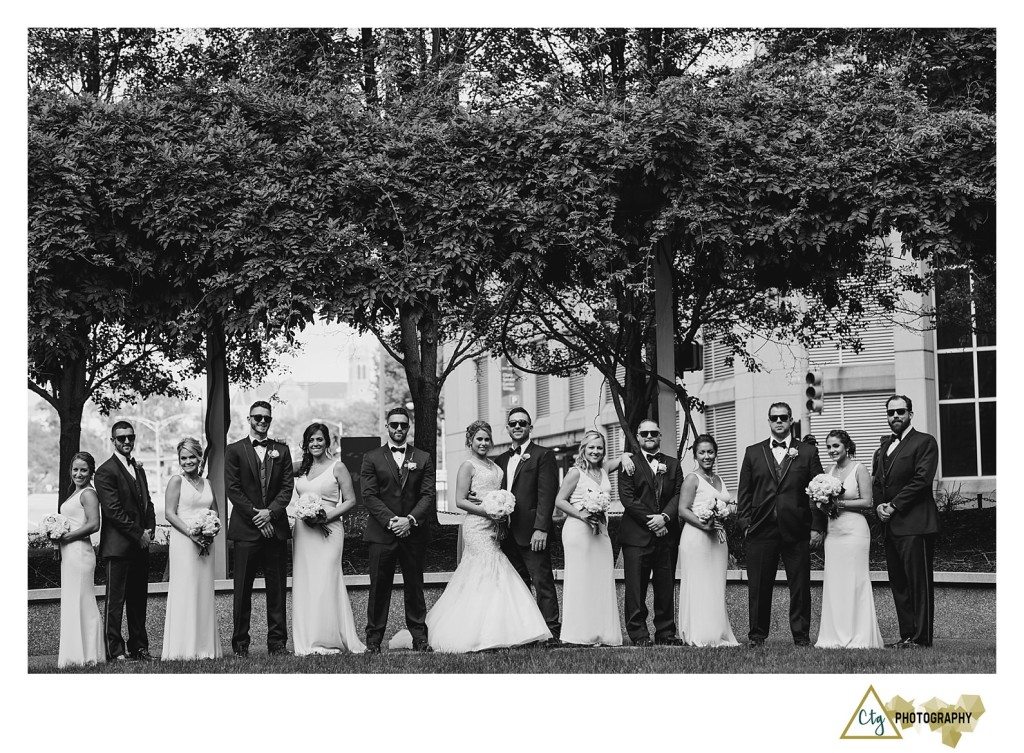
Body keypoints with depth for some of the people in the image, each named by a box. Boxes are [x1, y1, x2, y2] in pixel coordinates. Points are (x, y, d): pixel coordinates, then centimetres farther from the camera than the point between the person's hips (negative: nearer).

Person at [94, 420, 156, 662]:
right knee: (115, 599, -5)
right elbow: (113, 510, -14)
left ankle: (138, 647, 14)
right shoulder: (106, 471, -7)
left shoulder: (138, 469, 19)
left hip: (140, 545, 8)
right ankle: (114, 649, -3)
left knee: (139, 599, 9)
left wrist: (150, 529, 4)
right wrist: (138, 534, -12)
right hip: (118, 546, -7)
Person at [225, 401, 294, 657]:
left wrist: (271, 511, -10)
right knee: (242, 589, -1)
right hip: (246, 529, -2)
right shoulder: (234, 451, 5)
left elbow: (287, 487, 6)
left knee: (277, 588, 3)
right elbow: (233, 489, -2)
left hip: (275, 527, 2)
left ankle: (277, 642, 7)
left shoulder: (281, 451, 12)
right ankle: (240, 644, 3)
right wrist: (255, 516, -9)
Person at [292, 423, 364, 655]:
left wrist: (328, 516, -13)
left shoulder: (337, 467, 1)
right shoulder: (300, 468, 12)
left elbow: (350, 500, -1)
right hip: (303, 530, 5)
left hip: (328, 531, -5)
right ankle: (308, 642, 6)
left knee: (325, 583, -9)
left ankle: (329, 640, -4)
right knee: (304, 584, 2)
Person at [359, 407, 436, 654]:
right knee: (379, 588, 0)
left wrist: (410, 520, -12)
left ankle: (419, 637, 9)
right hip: (381, 533, -1)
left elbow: (428, 495, 3)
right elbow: (369, 496, -1)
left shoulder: (423, 459, 11)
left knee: (415, 587, 5)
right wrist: (390, 520, -13)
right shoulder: (371, 458, 7)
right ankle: (373, 640, 4)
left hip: (414, 533, 1)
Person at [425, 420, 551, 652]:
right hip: (478, 526, -7)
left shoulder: (494, 466, 17)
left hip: (495, 526, 7)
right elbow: (460, 501, -9)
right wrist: (487, 511, -17)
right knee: (488, 576, -10)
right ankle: (485, 634, -8)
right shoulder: (468, 466, -5)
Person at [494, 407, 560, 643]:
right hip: (508, 533, 7)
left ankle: (551, 632, -6)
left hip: (531, 533, -7)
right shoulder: (501, 460, 18)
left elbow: (546, 494, -9)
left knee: (542, 582, -6)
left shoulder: (543, 455, -2)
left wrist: (541, 529, -17)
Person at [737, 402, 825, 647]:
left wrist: (817, 527, -3)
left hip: (796, 531, -1)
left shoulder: (807, 453, 8)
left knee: (800, 587, 1)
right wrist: (744, 523, 0)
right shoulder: (753, 453, 12)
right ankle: (757, 634, 10)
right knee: (759, 587, 2)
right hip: (761, 530, 1)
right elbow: (744, 492, 11)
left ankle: (801, 636, 9)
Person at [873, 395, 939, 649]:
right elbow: (877, 482, 21)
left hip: (915, 524, -8)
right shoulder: (885, 447, 21)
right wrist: (879, 505, 1)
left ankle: (921, 637, -5)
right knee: (898, 584, 8)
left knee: (919, 582, -6)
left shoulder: (924, 442, -3)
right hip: (891, 524, 8)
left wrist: (894, 506, -13)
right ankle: (907, 635, 12)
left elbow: (922, 479, -12)